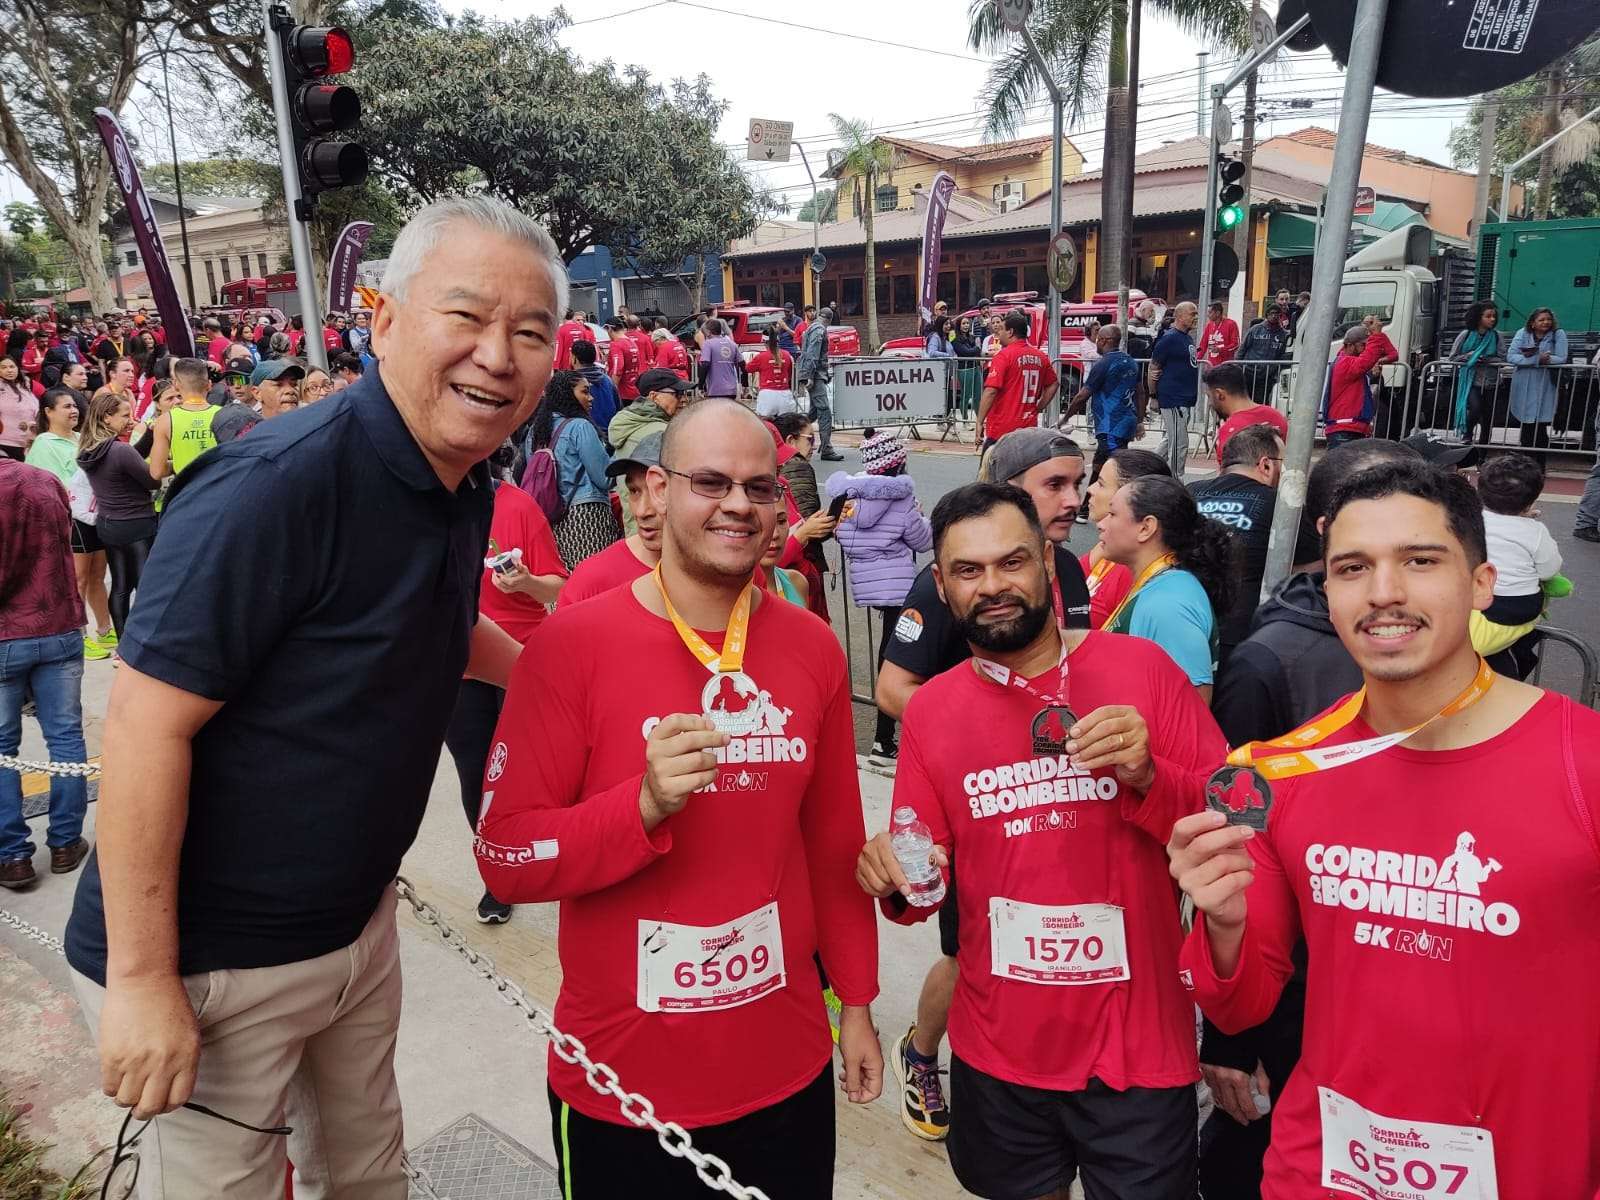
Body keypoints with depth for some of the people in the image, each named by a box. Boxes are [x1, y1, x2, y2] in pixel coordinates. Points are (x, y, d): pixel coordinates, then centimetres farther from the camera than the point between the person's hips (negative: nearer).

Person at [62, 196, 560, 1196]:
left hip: (359, 922, 7)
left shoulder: (468, 490, -2)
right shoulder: (273, 484, -27)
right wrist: (141, 979, -22)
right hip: (212, 960, -7)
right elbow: (148, 726, -26)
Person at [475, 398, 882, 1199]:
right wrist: (645, 805, -29)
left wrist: (856, 1000, 9)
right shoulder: (571, 644, -14)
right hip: (621, 1082, -3)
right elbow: (505, 856, -14)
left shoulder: (812, 647, -2)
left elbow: (835, 841, 5)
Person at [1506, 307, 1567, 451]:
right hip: (1523, 388, 1)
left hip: (1544, 389, -1)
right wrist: (1537, 359, -22)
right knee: (1525, 427, 8)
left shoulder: (1558, 334, -3)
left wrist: (1531, 357, -18)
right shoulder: (1522, 333, 0)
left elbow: (1562, 358, -14)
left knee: (1540, 428, -1)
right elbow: (1510, 356, -12)